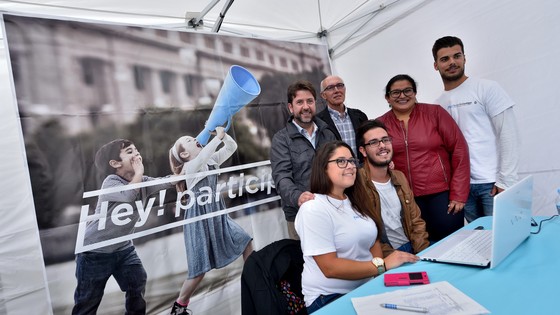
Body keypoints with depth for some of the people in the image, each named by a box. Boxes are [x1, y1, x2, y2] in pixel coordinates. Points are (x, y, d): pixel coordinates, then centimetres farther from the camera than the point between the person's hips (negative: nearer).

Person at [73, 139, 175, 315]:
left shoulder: (143, 182, -2)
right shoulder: (110, 182, -22)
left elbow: (171, 181, -10)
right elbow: (128, 195, -43)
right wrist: (138, 172, -30)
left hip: (123, 248, 6)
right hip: (95, 252, -6)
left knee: (138, 285, 10)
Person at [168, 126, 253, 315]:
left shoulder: (211, 160, 7)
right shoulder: (190, 167, -13)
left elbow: (232, 147, 3)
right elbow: (202, 157, -35)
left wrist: (223, 134, -12)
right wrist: (218, 136, -32)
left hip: (218, 216, 7)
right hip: (199, 220, -7)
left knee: (246, 242, 5)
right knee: (200, 270, -1)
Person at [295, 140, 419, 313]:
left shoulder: (355, 202, 9)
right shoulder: (314, 210, -17)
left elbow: (373, 240, 12)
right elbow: (330, 268, -20)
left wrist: (383, 270, -6)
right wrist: (382, 265, -19)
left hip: (367, 286, 8)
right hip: (331, 297, -7)